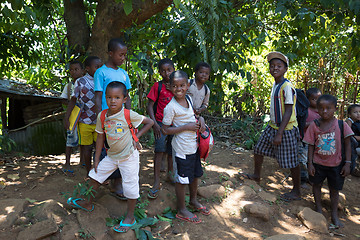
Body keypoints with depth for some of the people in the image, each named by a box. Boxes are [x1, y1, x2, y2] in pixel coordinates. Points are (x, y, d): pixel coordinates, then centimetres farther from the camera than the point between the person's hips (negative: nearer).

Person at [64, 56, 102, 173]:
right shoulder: (80, 82, -4)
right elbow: (73, 100, -1)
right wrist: (66, 118, -4)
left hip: (99, 121, 3)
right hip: (85, 121, -3)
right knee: (87, 147, 6)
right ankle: (89, 172, 20)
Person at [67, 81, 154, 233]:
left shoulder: (128, 115, -19)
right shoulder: (102, 116, -5)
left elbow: (149, 122, -9)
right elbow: (100, 137, 4)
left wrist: (136, 137, -13)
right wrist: (97, 159, 6)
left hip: (128, 156, -5)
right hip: (111, 156, 6)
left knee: (130, 185, 0)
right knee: (95, 175, 14)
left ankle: (130, 217, 19)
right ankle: (88, 203, 39)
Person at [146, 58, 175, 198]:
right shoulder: (158, 86, -4)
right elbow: (150, 106, -6)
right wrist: (154, 123, -14)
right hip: (161, 123, -3)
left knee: (171, 151, 13)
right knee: (160, 150, -14)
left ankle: (170, 174, 36)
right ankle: (156, 183, -8)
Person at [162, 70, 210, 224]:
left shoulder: (189, 99, 2)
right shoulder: (170, 107, -19)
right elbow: (165, 130, -18)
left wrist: (200, 118, -1)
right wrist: (186, 127, -22)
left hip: (194, 146, 8)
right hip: (181, 149, -8)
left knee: (195, 175, 22)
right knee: (181, 179, 5)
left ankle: (193, 201, 45)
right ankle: (181, 210, 24)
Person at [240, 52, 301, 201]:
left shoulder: (287, 87, -20)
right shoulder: (275, 84, 8)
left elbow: (288, 112, -22)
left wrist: (279, 134, -24)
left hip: (286, 130, -9)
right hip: (273, 127, 9)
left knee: (291, 161, 2)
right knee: (258, 149, 18)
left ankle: (296, 192, 18)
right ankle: (256, 176, 40)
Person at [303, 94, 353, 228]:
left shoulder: (341, 125, -10)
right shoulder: (314, 125, -9)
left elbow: (347, 144, -4)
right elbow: (311, 146, -3)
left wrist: (347, 163, -7)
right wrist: (310, 163, -5)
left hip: (336, 164, -1)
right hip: (318, 163, 1)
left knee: (334, 189, 11)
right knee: (317, 185, 14)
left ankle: (334, 215, 26)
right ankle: (319, 209, 35)